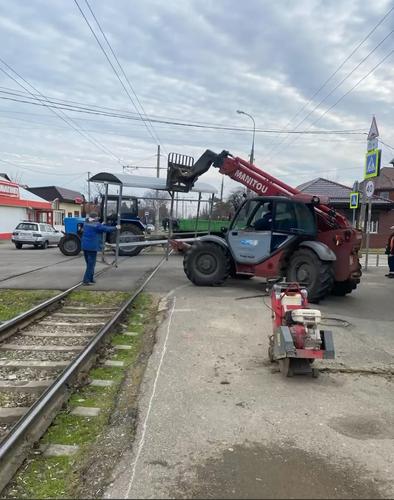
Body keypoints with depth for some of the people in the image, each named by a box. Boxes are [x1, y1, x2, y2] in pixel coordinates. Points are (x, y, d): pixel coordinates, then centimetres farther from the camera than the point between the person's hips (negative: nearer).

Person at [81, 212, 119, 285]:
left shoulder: (86, 223, 8)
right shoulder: (96, 225, -11)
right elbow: (106, 229, -3)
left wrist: (101, 224, 31)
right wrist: (116, 227, 11)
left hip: (85, 246, 8)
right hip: (92, 247, -7)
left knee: (89, 263, 18)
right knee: (91, 264, -2)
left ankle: (91, 279, 25)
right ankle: (86, 281, -5)